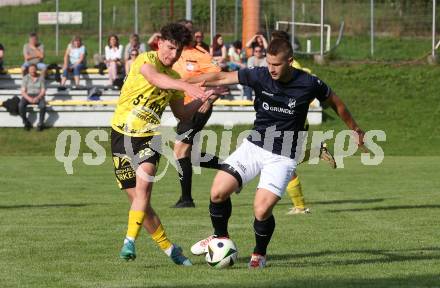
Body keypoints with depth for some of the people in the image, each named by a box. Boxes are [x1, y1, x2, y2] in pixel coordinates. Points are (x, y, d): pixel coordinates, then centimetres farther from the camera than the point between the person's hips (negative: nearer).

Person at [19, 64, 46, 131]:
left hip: (38, 97, -1)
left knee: (43, 106, -35)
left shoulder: (41, 78, 3)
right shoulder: (25, 78, 3)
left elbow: (43, 92, -1)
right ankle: (26, 122, -15)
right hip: (27, 96, 1)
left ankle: (40, 123, -18)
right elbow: (23, 92, -3)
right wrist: (29, 98, -22)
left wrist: (37, 98, -20)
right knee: (21, 105, -32)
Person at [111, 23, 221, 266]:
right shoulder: (146, 60, -8)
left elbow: (181, 114, 24)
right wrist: (185, 86, -49)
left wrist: (203, 100, 8)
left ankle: (130, 242, -27)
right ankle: (169, 248, 13)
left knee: (143, 185, -25)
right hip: (123, 134, -3)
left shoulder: (174, 77, 11)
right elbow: (154, 78, -34)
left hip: (148, 136, 3)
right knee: (138, 200, 0)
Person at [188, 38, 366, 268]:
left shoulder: (309, 84, -12)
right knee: (218, 192, -11)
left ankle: (259, 254, 14)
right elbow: (221, 78, -3)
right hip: (254, 146, 3)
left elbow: (335, 103, 6)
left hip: (283, 157, -3)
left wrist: (355, 129, 19)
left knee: (261, 211, -17)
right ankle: (221, 238, 17)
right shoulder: (259, 76, -8)